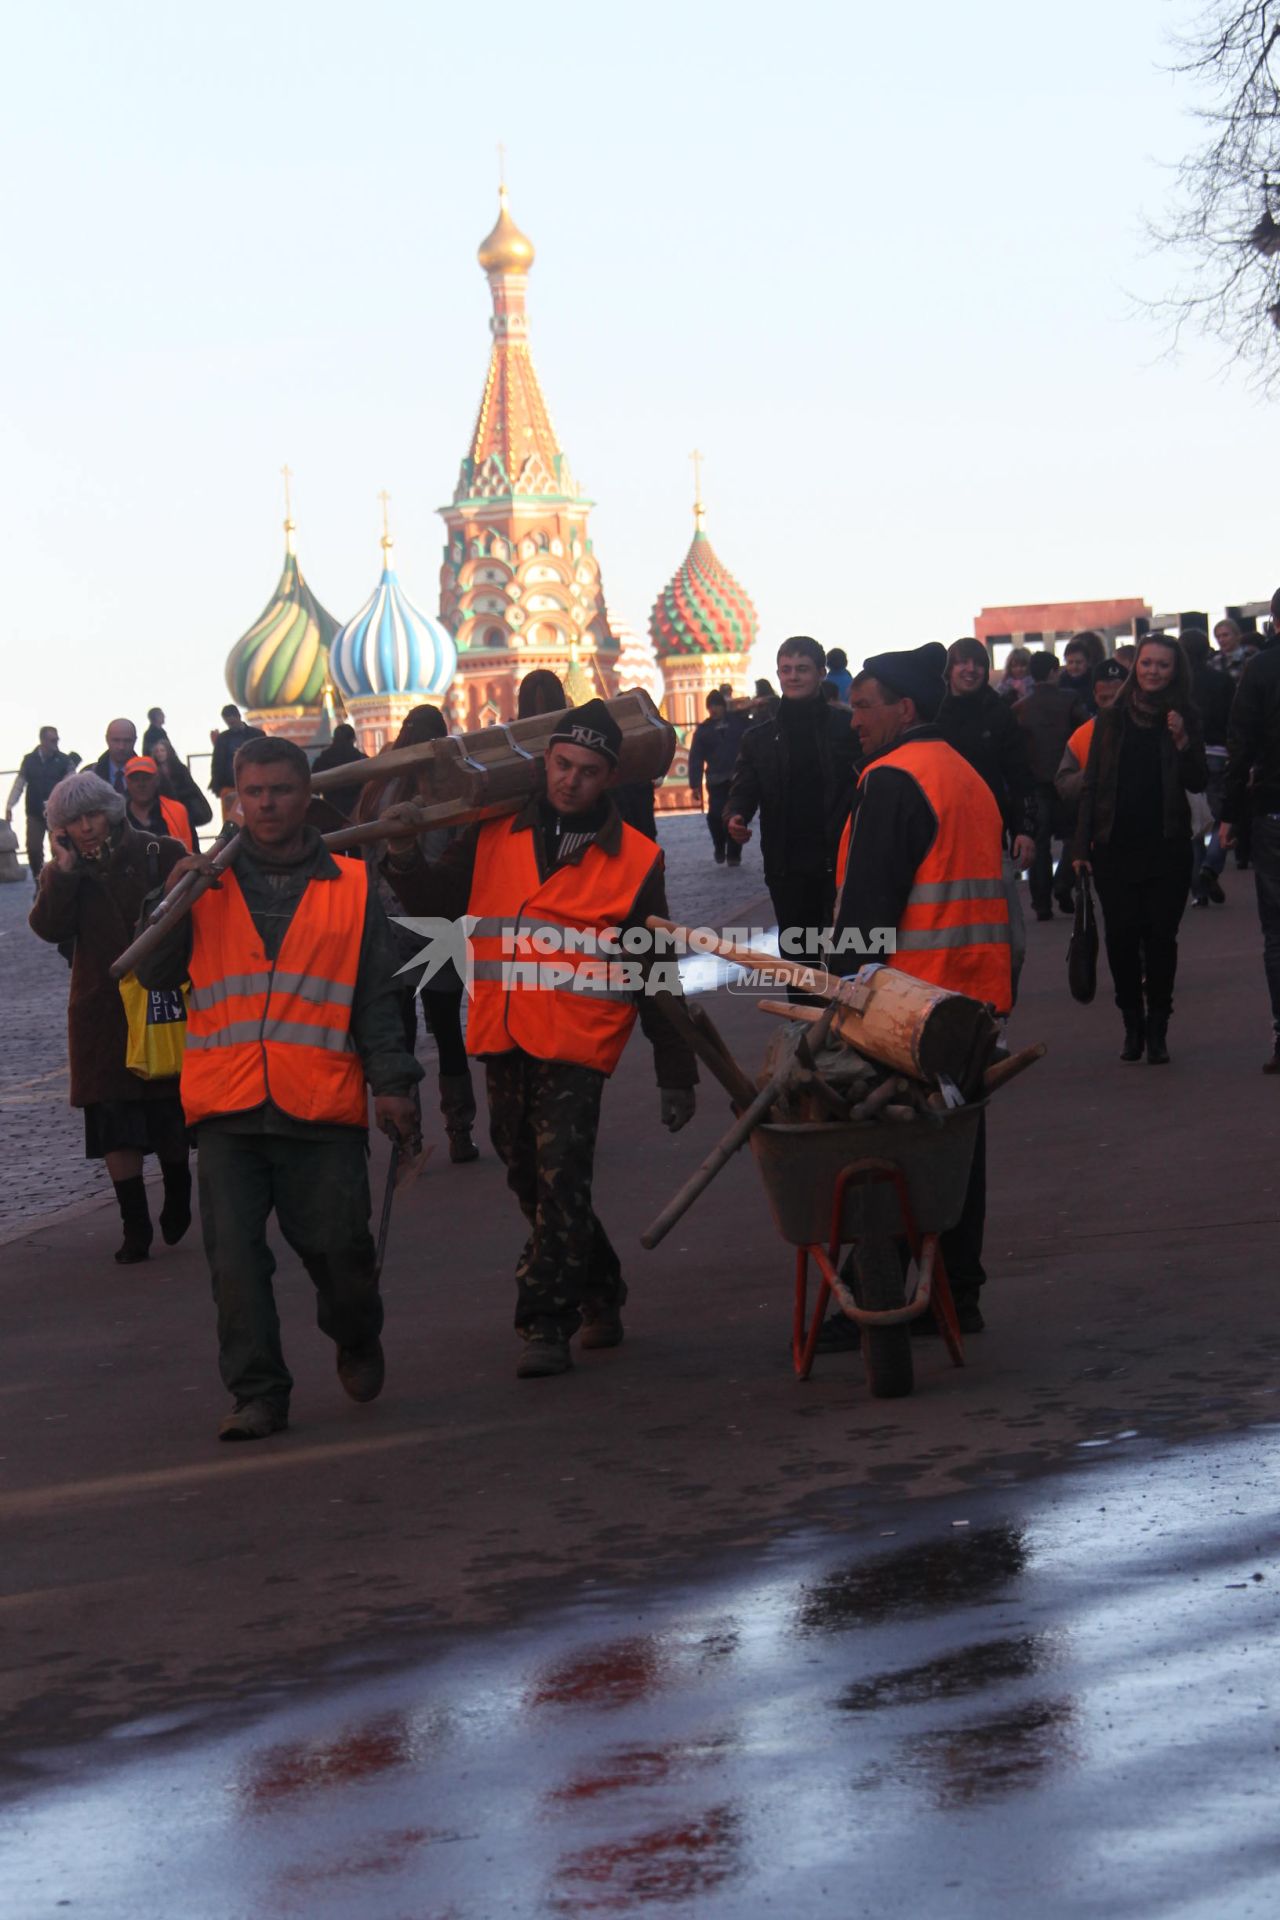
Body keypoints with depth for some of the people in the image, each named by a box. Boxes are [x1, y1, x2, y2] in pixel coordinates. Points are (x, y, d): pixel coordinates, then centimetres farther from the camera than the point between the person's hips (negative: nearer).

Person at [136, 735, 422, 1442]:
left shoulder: (350, 886, 10)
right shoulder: (207, 880, 11)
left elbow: (376, 994, 10)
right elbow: (155, 975, 11)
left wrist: (390, 1081, 1)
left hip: (323, 1107, -1)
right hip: (227, 1107, 1)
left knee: (340, 1248, 0)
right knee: (235, 1256, -5)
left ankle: (357, 1342, 30)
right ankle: (258, 1393, 4)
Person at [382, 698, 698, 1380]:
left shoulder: (635, 860, 1)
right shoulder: (494, 837, 7)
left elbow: (657, 978, 4)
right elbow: (440, 902, 14)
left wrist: (675, 1074, 4)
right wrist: (405, 858, -7)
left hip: (576, 1046, -4)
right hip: (503, 1041, 4)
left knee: (559, 1182, -12)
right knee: (530, 1181, 13)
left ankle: (545, 1324, -6)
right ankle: (599, 1293, 31)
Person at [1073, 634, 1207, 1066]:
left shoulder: (1183, 720, 4)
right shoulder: (1111, 719, 6)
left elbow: (1197, 783, 0)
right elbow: (1091, 784, 7)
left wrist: (1182, 742, -16)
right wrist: (1081, 845, 1)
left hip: (1167, 847, -1)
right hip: (1115, 845, 1)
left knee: (1161, 936, -1)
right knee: (1121, 935, -2)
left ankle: (1157, 1030, 7)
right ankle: (1133, 1025, 11)